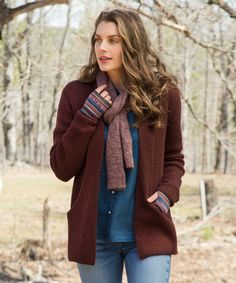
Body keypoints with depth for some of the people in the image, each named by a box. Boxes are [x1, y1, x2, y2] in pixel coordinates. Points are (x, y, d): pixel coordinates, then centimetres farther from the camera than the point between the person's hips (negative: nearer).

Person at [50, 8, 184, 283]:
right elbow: (62, 168, -3)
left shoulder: (164, 93, -1)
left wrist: (166, 193, -9)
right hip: (94, 234, 1)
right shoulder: (76, 94, -2)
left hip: (148, 232, -1)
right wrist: (86, 117, -13)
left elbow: (173, 158, 10)